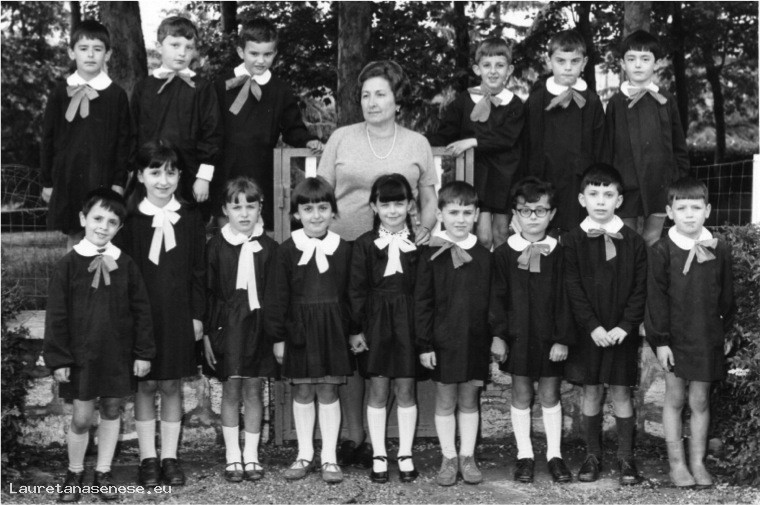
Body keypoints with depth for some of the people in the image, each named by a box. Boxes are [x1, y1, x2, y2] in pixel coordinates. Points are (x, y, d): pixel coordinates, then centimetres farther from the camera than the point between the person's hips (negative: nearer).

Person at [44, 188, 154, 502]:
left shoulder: (126, 265, 0)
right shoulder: (68, 264, -5)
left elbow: (141, 311, 3)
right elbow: (56, 315, -4)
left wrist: (143, 352, 0)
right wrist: (58, 358, -6)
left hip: (118, 355, 2)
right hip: (81, 354, -2)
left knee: (111, 411, 11)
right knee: (82, 417, 1)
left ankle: (103, 473, 25)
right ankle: (75, 474, 22)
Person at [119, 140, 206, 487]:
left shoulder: (190, 219, 2)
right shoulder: (131, 220, -2)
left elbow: (199, 271, 4)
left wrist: (197, 315, 1)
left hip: (178, 314, 1)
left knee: (172, 385, 7)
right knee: (145, 386, 5)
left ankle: (169, 457, 16)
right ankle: (148, 459, 15)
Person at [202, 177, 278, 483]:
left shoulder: (269, 248, 1)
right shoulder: (216, 247, -1)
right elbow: (207, 293, 1)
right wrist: (206, 334, -2)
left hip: (259, 324, 1)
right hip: (226, 326, -1)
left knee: (254, 391, 7)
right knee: (231, 391, 3)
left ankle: (251, 455, 16)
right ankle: (232, 457, 12)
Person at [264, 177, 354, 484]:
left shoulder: (344, 249, 0)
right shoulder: (287, 251, -1)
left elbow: (351, 295, 2)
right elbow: (277, 297, 0)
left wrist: (354, 332, 1)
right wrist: (277, 337, -2)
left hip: (333, 330, 0)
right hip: (299, 331, 1)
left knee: (328, 391, 4)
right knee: (302, 392, 9)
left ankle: (329, 457, 13)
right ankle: (305, 455, 20)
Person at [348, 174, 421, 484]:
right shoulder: (364, 244, 0)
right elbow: (356, 290, 1)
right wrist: (356, 329, -4)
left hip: (408, 321, 0)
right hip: (375, 321, 0)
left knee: (406, 389, 6)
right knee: (377, 390, 5)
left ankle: (406, 455, 16)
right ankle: (378, 456, 14)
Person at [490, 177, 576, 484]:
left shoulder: (558, 253, -3)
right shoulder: (504, 254, -1)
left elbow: (564, 300, -3)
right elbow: (497, 297, 0)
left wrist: (563, 339, -7)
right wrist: (498, 335, -7)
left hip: (550, 337, 0)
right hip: (517, 335, 0)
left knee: (550, 395, 8)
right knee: (521, 395, 8)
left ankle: (554, 455, 18)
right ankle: (524, 455, 18)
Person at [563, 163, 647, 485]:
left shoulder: (633, 242, 0)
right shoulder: (572, 241, -2)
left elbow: (640, 290, -2)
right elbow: (573, 289, -6)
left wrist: (625, 326, -12)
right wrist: (593, 326, -13)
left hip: (622, 333, 0)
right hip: (586, 332, 0)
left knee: (621, 392, 5)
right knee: (590, 392, 7)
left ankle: (626, 458, 14)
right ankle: (592, 456, 18)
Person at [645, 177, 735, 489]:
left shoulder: (720, 250, 0)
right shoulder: (661, 252, -7)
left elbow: (726, 296, 8)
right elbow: (656, 298, -7)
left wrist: (725, 331, 8)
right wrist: (661, 340, -9)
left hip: (707, 337, 2)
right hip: (674, 337, -2)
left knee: (700, 401, 8)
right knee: (675, 398, 6)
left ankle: (698, 462, 19)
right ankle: (676, 463, 16)